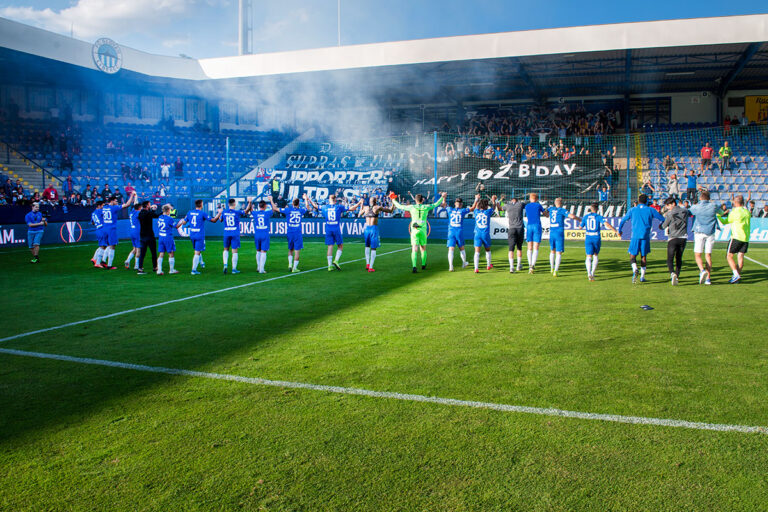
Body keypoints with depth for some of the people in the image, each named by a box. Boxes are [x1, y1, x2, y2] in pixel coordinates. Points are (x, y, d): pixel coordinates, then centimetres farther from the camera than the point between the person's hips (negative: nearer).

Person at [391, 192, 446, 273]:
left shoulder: (412, 207, -1)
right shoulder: (426, 207, 1)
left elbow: (400, 206, 6)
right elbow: (436, 204, 16)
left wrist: (394, 200, 23)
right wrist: (442, 197, 31)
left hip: (414, 230, -1)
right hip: (423, 230, 1)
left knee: (414, 249, -7)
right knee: (423, 248, 18)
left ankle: (414, 266, -22)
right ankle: (423, 265, 32)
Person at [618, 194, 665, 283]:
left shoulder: (632, 210, 7)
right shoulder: (650, 210, 6)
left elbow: (623, 220, 15)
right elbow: (663, 219, 11)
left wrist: (619, 230, 29)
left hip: (635, 236, -1)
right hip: (646, 236, 1)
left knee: (632, 255, 5)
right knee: (643, 257, 11)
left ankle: (635, 269, -24)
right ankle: (642, 277, 11)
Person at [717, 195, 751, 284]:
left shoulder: (734, 212, -9)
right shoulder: (747, 212, 10)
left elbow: (724, 222, 0)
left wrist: (718, 215, 16)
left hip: (736, 237, -6)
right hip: (746, 238, 6)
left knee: (729, 256, -3)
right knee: (740, 256, 8)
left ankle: (736, 275, -16)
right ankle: (738, 276, 7)